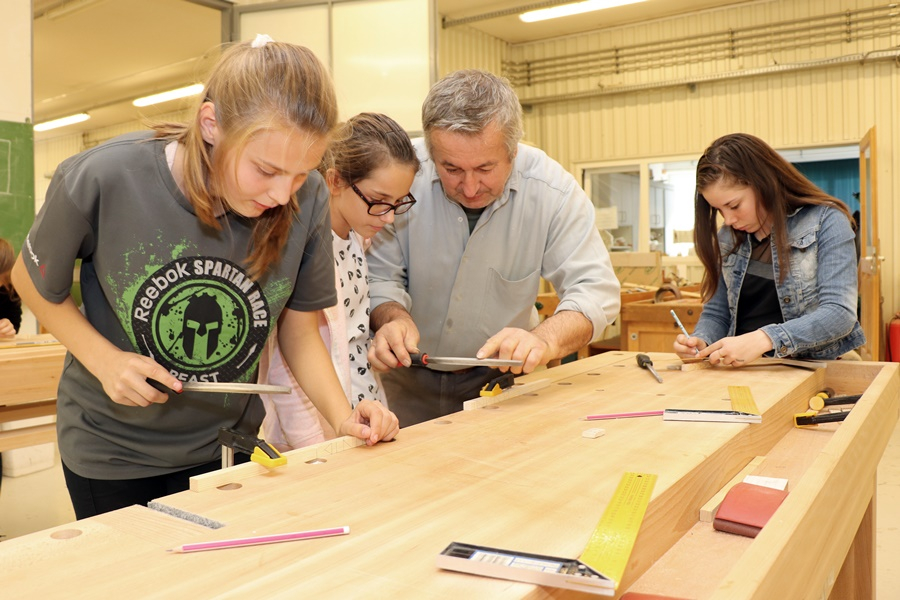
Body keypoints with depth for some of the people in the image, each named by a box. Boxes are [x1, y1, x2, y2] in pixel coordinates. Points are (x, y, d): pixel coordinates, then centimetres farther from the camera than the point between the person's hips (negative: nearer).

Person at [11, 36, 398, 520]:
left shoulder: (307, 200, -20)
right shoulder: (101, 180, -25)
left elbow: (298, 329, -7)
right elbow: (35, 282, -5)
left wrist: (343, 417, -20)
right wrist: (102, 358, -20)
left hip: (227, 444, 2)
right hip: (111, 450, -1)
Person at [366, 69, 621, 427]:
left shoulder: (553, 190, -19)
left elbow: (595, 289, -18)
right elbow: (379, 276, -12)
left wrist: (545, 340, -38)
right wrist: (394, 318, -35)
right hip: (409, 383, -3)